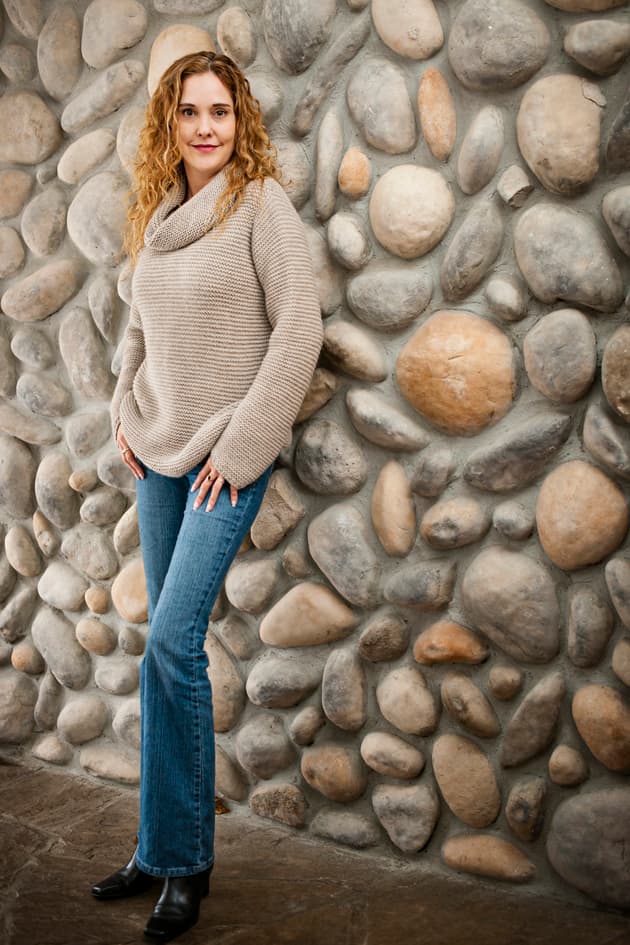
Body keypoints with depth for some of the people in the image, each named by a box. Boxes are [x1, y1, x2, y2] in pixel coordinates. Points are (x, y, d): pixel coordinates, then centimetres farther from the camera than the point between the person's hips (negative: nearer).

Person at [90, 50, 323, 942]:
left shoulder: (262, 204, -7)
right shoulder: (158, 214, 12)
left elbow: (299, 330, -12)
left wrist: (239, 443, -14)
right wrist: (125, 412, 11)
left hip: (228, 454, -6)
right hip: (159, 452, 6)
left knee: (172, 641, -13)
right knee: (169, 644, 8)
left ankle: (180, 857, 4)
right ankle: (163, 852, 18)